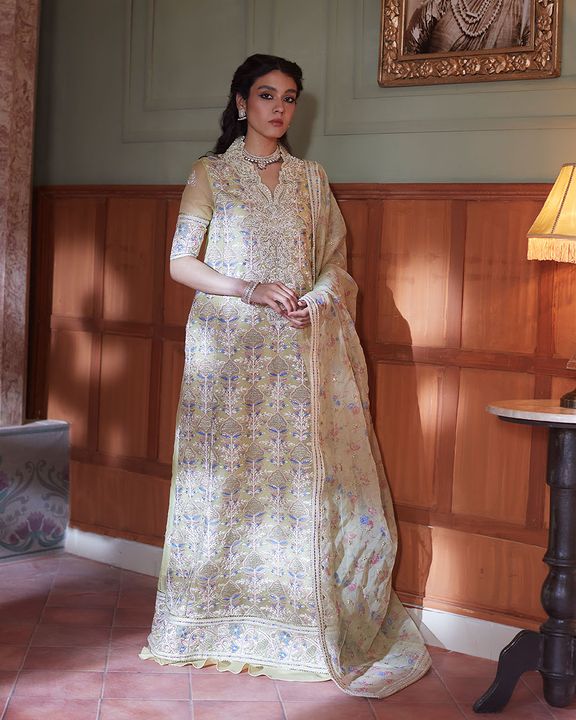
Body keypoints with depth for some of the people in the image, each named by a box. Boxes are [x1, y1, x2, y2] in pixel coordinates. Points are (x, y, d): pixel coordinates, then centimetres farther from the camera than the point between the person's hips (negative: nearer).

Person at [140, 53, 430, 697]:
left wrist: (313, 301, -10)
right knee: (228, 479, -1)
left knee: (305, 480, -3)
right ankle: (222, 622, 11)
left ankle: (308, 626, 5)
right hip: (228, 347, -2)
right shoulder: (210, 174, 6)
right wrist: (254, 291, -12)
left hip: (302, 349, 2)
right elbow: (180, 263, 1)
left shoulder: (311, 179, 14)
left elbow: (336, 262, 12)